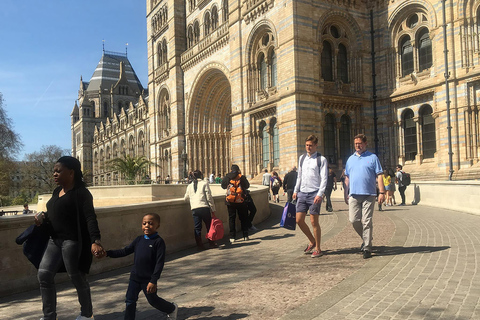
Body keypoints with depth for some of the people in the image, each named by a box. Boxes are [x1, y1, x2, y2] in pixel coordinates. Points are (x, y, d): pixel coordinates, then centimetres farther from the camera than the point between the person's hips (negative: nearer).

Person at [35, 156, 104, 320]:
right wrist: (43, 217, 1)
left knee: (76, 277, 3)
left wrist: (95, 241, -35)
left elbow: (90, 218, -23)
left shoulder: (81, 193, -13)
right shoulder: (57, 191, 12)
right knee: (44, 274, 4)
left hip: (73, 241, -8)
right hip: (55, 240, 8)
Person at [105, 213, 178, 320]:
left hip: (148, 279, -5)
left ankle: (172, 308, 39)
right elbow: (125, 251, 8)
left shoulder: (159, 242, -15)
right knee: (130, 301, 4)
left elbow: (160, 263, -18)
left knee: (153, 300, 13)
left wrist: (153, 281, -22)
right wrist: (108, 253, -2)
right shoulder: (139, 240, 3)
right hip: (135, 277, 5)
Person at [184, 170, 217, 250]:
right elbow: (209, 197, -3)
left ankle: (199, 245, 10)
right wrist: (213, 209, 2)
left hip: (194, 209, 3)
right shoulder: (204, 184, 1)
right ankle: (211, 243, 17)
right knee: (209, 226, 10)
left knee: (197, 227, 9)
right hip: (204, 207, -3)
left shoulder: (189, 186, 13)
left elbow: (186, 198, 23)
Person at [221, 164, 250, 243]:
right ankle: (245, 236, 15)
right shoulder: (242, 177, -6)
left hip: (230, 202, 1)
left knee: (231, 219, 7)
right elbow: (247, 186, 8)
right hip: (241, 201, 0)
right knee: (243, 219, 12)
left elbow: (223, 186, 10)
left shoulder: (227, 177, -4)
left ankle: (232, 237, 5)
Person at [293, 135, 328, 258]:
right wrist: (296, 190, 15)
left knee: (314, 221, -3)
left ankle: (317, 248, 13)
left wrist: (320, 194, -16)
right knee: (299, 220, 3)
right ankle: (312, 242, 25)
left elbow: (324, 178, -7)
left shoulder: (321, 159, -2)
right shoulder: (302, 158, 15)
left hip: (314, 193, -5)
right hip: (302, 193, 6)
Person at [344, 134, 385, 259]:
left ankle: (367, 248, 5)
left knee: (367, 221, -3)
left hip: (369, 195, -4)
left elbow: (379, 176, 0)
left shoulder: (372, 158, 4)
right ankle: (366, 238, 25)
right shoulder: (351, 159, 16)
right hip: (354, 195, 4)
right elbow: (347, 177, 19)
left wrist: (382, 192, -8)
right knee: (354, 220, 0)